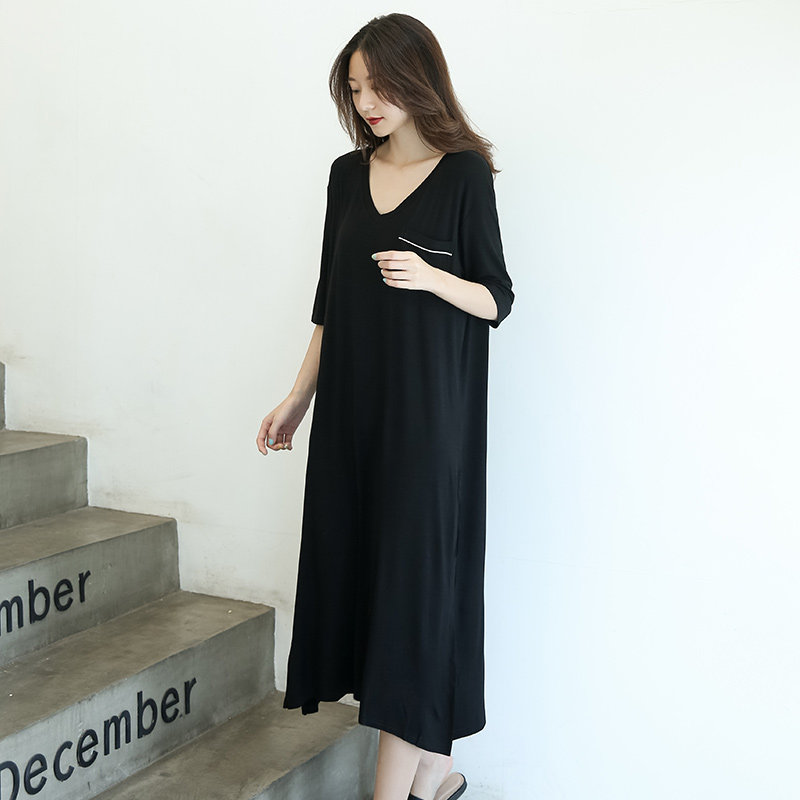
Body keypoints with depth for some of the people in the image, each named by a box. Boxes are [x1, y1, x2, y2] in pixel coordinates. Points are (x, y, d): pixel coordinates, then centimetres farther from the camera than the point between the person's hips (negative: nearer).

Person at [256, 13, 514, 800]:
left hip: (429, 408, -5)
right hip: (353, 404, 6)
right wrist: (299, 396, 11)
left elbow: (495, 300, -2)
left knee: (413, 573, -6)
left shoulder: (464, 174, -3)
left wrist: (432, 278, -21)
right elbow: (329, 299, 14)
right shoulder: (348, 174, 12)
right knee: (357, 566, 5)